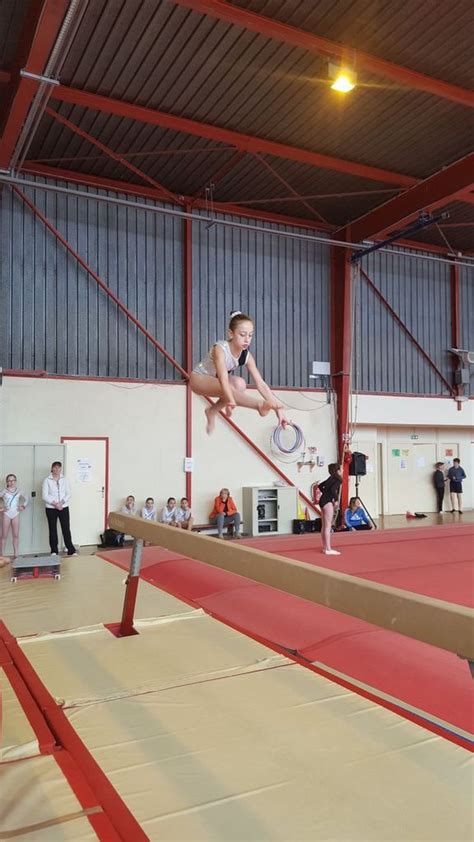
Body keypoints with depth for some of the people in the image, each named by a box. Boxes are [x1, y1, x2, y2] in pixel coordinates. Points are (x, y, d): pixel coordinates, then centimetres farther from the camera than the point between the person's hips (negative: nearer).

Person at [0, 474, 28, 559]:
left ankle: (16, 554, 9)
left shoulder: (18, 491, 6)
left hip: (16, 514, 2)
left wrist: (23, 506, 4)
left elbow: (26, 499, 17)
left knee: (16, 535, 3)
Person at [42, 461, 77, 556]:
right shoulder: (47, 480, -3)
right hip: (51, 508, -1)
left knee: (66, 528, 1)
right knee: (53, 530, 5)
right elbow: (45, 496, -8)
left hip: (63, 507, 1)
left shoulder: (64, 479, 4)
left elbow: (68, 494, 1)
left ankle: (71, 550, 6)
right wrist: (54, 504, -17)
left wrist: (61, 502, -14)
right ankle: (54, 551, 14)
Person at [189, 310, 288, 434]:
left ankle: (213, 411, -3)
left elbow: (260, 383, -19)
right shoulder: (220, 349, -30)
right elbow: (223, 379, -45)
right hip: (199, 378, -7)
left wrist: (277, 409, -27)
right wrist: (231, 401, -62)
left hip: (215, 383, 7)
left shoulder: (246, 355, -15)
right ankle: (261, 405, -53)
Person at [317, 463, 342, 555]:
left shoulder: (331, 479, 17)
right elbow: (333, 489, -26)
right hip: (327, 502, -9)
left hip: (323, 500, 9)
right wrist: (336, 500, -16)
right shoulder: (337, 479, -8)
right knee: (328, 526, -9)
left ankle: (325, 547, 20)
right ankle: (328, 549, -10)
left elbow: (320, 485, 28)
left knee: (325, 526, 13)